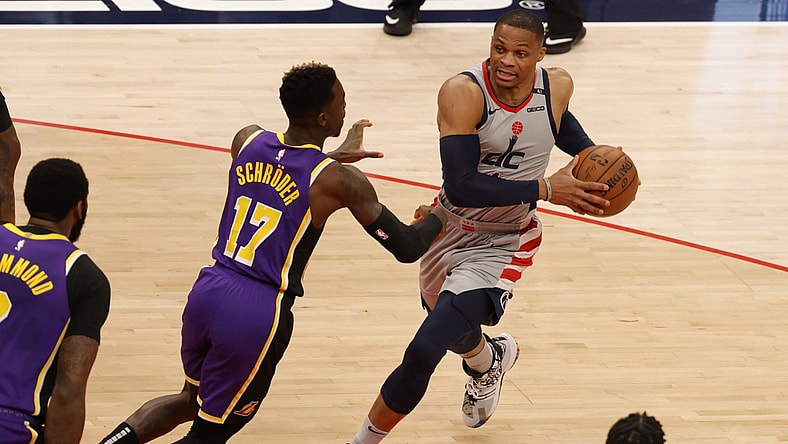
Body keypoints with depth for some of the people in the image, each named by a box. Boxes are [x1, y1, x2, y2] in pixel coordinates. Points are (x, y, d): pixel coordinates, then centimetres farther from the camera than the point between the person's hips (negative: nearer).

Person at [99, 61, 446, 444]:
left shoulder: (247, 140, 4)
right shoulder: (339, 181, -10)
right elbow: (406, 248, -2)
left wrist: (336, 155, 35)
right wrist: (435, 220, 19)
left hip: (207, 293, 6)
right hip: (257, 315, -6)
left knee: (191, 399, 30)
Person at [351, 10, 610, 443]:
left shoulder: (558, 86, -11)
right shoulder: (463, 92, -25)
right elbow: (461, 185, -31)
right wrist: (545, 189, -30)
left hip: (501, 244, -1)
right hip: (450, 226, 1)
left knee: (423, 352, -17)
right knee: (454, 328, 30)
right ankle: (488, 362, 67)